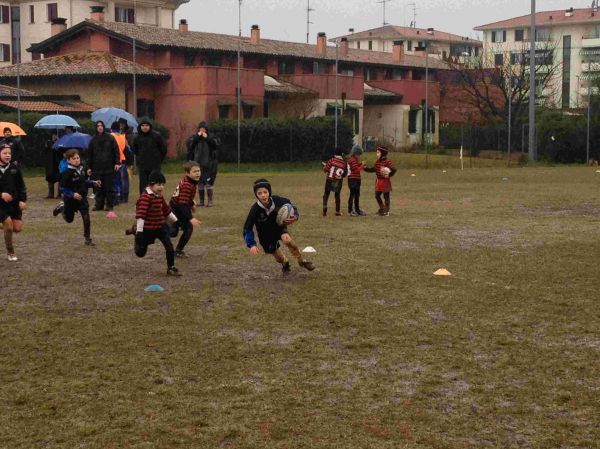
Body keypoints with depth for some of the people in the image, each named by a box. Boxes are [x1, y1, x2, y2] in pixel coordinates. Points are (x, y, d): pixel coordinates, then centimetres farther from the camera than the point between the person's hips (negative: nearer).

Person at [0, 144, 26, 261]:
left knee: (17, 228, -1)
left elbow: (21, 186, 5)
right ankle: (10, 253, 11)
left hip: (15, 203, 3)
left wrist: (23, 200, -5)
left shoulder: (14, 168, 0)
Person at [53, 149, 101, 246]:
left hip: (82, 198, 4)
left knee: (86, 218, -7)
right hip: (70, 200, -4)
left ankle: (87, 238, 8)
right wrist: (72, 194, -32)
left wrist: (93, 183, -2)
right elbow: (62, 188, -20)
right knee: (69, 219, 18)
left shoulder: (82, 169, -3)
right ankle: (62, 208, 48)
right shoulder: (67, 173, -22)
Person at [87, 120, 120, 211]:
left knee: (109, 187, -1)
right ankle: (99, 205, 10)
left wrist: (117, 163, -8)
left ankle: (109, 205, 4)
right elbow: (89, 154, 13)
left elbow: (116, 150, 1)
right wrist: (89, 167, 10)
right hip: (97, 168, 2)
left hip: (109, 167, -2)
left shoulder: (110, 138, 3)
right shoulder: (93, 140, 10)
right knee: (99, 188, 3)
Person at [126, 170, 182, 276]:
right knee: (140, 253, 9)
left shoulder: (159, 197, 5)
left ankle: (171, 268, 5)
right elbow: (140, 215, -28)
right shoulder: (145, 197, -22)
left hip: (160, 227, 6)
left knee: (169, 246, -8)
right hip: (147, 229, -6)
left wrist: (175, 221, 27)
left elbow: (167, 210, 21)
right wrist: (139, 231, -32)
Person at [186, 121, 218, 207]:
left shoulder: (211, 138, 5)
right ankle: (201, 201, 13)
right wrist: (197, 136, -13)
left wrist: (207, 138, -16)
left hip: (209, 164, -2)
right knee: (200, 183, 5)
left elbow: (216, 144, -12)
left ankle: (210, 201, -4)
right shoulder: (194, 137, 8)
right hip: (197, 163, 2)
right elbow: (189, 143, -10)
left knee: (209, 182, -10)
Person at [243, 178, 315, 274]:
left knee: (287, 239, -31)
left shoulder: (277, 200, -27)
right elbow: (247, 228, -21)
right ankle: (285, 263, 48)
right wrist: (252, 244, -32)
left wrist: (295, 216, -27)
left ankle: (302, 261, -9)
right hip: (266, 236, 0)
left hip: (280, 227, 0)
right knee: (279, 258, 8)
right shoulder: (255, 209, -30)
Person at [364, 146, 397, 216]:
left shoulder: (387, 162, -18)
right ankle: (382, 208, 33)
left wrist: (389, 175, -21)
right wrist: (365, 168, 7)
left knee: (386, 196, 3)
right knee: (377, 195, 15)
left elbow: (394, 169, -23)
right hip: (378, 181, 8)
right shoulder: (377, 162, 7)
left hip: (385, 181, -8)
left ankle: (386, 211, 13)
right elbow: (373, 169, 15)